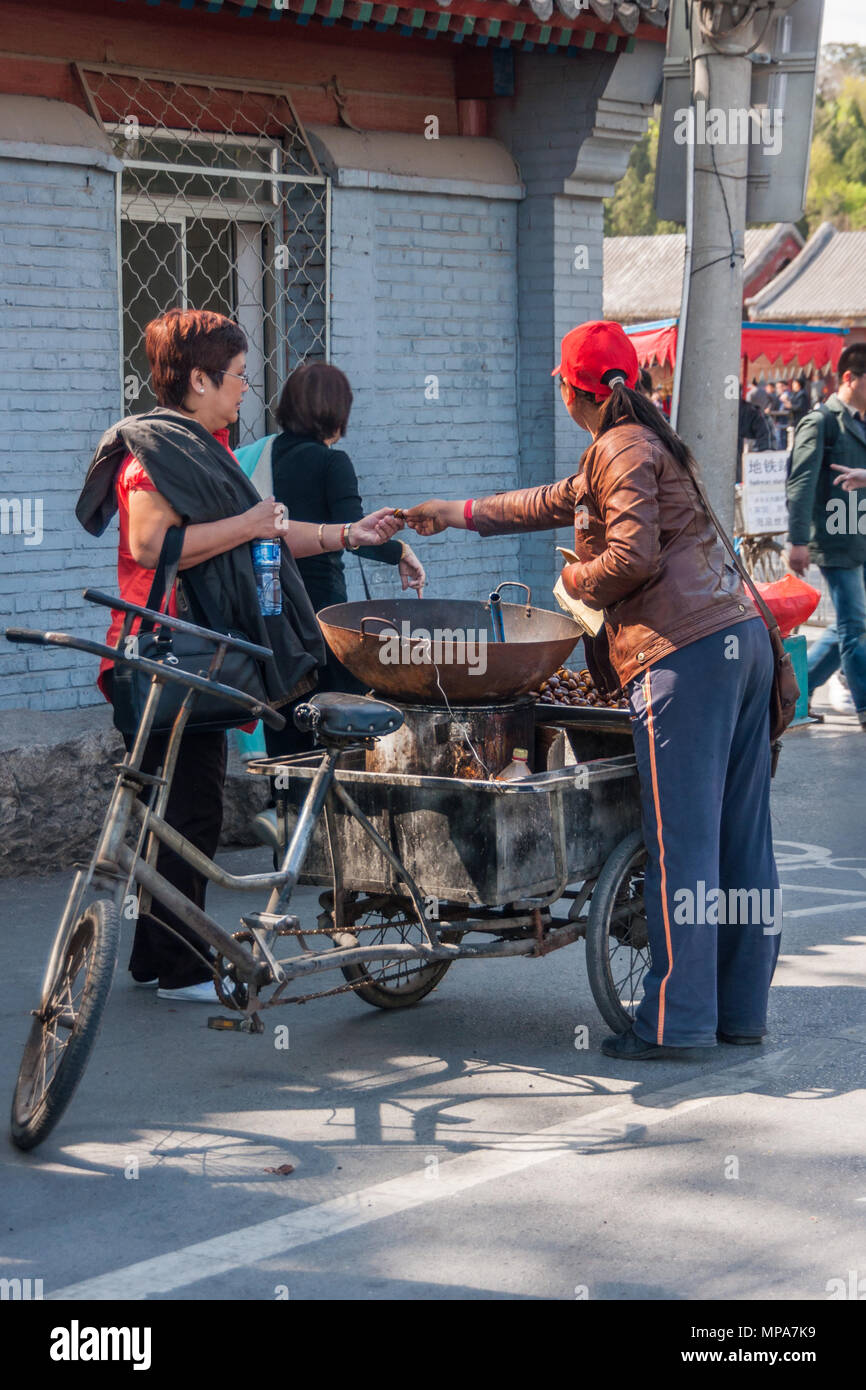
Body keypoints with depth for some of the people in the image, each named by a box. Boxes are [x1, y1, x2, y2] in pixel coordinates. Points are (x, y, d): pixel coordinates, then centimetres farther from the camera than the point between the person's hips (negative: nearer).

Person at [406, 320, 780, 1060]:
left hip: (684, 654, -10)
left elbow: (634, 556, -17)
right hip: (742, 638, 10)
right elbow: (559, 501, 39)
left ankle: (676, 1020, -5)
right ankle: (742, 1007, 16)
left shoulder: (620, 449, -4)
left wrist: (578, 580, 4)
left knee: (680, 840, -7)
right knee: (741, 834, 10)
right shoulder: (651, 441, 26)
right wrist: (461, 513, 45)